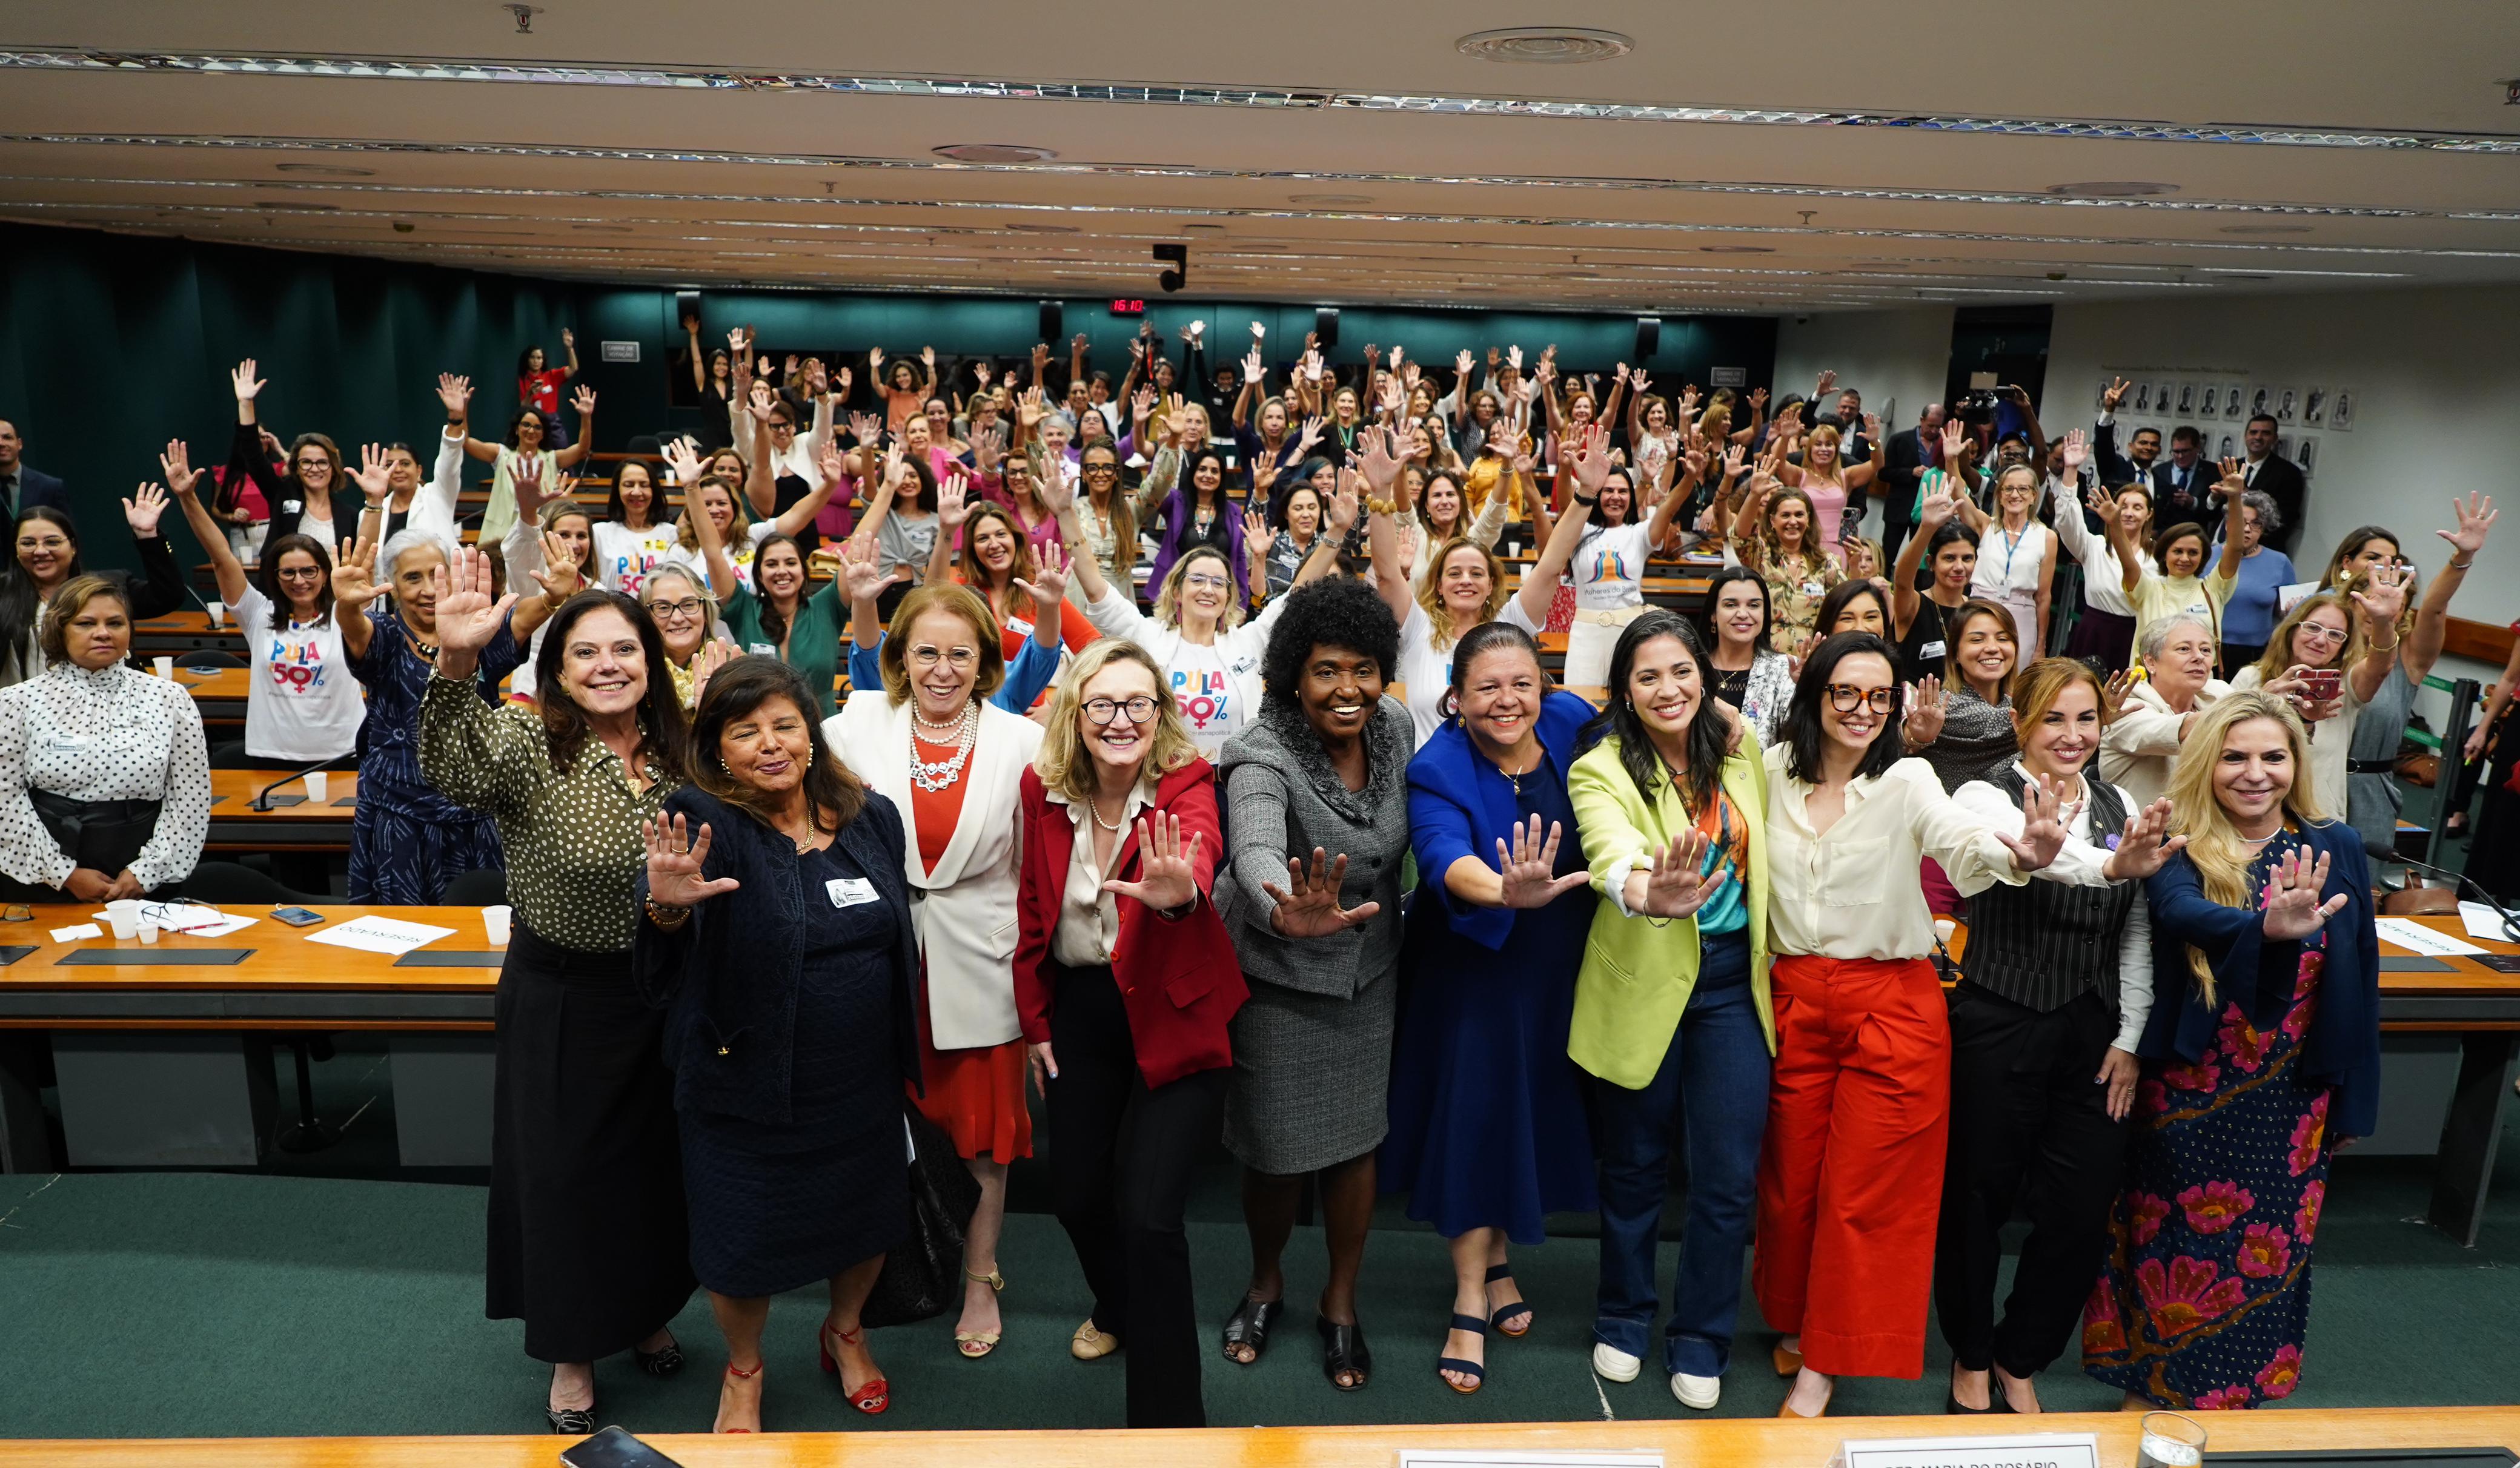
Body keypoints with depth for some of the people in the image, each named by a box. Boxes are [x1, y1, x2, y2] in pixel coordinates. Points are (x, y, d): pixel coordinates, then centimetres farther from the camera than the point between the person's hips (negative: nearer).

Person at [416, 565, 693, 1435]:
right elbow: (452, 770, -39)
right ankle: (574, 1349, 34)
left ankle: (644, 1314, 44)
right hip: (560, 998, -4)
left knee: (656, 1165, 19)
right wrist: (455, 662, -53)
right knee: (565, 1171, 11)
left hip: (660, 995, 4)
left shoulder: (675, 753, 0)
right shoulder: (529, 743, -14)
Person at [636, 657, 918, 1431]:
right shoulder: (703, 823, -17)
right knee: (745, 1242, 14)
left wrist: (905, 1051, 14)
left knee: (867, 1220, 20)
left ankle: (846, 1331, 52)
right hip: (748, 1086, -3)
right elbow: (660, 968, -32)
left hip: (864, 1081, 4)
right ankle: (744, 1371, 45)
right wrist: (666, 908, -54)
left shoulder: (873, 816, -4)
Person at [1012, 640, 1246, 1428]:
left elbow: (1200, 853, -39)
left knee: (1147, 1214, -13)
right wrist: (1036, 1020, 7)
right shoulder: (1044, 788, -5)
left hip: (1172, 1016, -4)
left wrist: (1180, 890, -62)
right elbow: (1032, 906, 6)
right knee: (1076, 1192, 16)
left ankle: (1168, 1416, 8)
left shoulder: (1187, 784, -16)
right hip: (1080, 1013, 5)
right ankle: (1119, 1306, 51)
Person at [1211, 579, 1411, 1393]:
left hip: (1369, 968, 4)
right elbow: (1255, 854, -46)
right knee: (1276, 1146, 7)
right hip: (1276, 971, -4)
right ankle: (1266, 1282, 37)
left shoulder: (1395, 725, -8)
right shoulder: (1264, 759, -26)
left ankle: (1341, 1303, 33)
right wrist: (1291, 917, -66)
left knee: (1355, 1137, 11)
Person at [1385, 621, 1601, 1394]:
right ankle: (1471, 1301, 13)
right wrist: (1507, 891, -60)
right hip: (1478, 966, -4)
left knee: (1532, 1110, 14)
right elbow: (1446, 857, -41)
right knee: (1477, 1112, -1)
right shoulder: (1438, 772, -20)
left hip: (1561, 967, 4)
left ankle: (1498, 1262, 34)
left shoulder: (1571, 723, -7)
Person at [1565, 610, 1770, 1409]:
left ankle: (1700, 1341, 26)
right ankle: (1624, 1319, 37)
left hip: (1734, 981, 3)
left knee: (1729, 1178, 5)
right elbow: (1613, 854, -34)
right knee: (1635, 1167, 13)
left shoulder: (1738, 749, 1)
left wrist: (1770, 954, 7)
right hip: (1644, 984, -3)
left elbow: (1762, 855, 14)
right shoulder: (1601, 771, -13)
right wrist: (1651, 895, -55)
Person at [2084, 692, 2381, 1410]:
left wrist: (2350, 1099, 6)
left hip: (2290, 1099, 2)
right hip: (2188, 1092, -2)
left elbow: (2357, 981, 4)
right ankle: (2156, 1390, 29)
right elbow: (2181, 911, -32)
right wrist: (2269, 926, -53)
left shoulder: (2336, 848, -2)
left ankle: (2234, 1397, 35)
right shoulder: (2180, 846, -9)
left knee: (2265, 1252, 13)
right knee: (2177, 1243, 10)